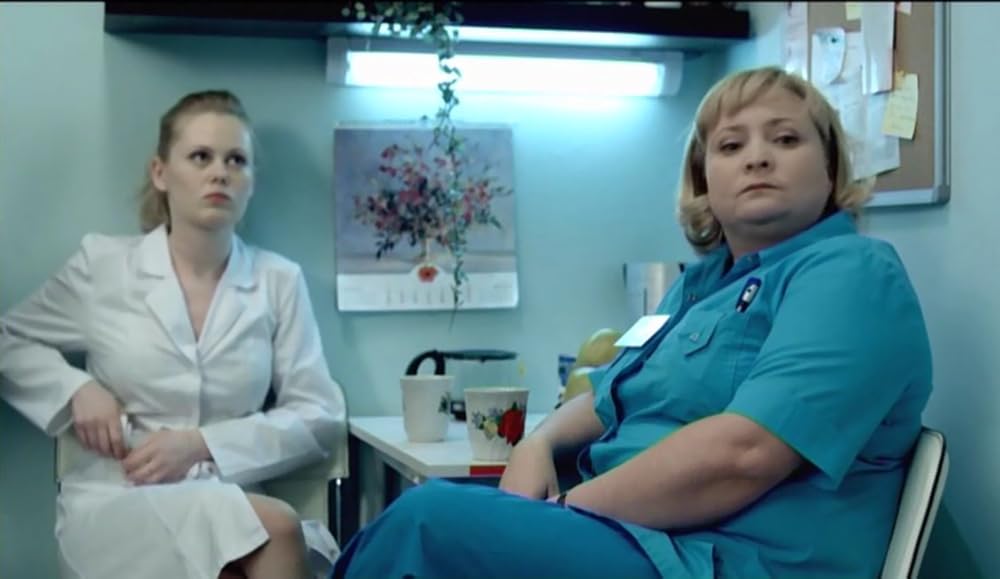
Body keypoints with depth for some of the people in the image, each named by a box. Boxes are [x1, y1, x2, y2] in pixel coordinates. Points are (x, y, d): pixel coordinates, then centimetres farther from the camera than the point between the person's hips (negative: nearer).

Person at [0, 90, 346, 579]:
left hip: (229, 504, 3)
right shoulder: (102, 265, 3)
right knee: (275, 527, -32)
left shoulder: (279, 280, 5)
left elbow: (319, 415, 3)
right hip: (112, 503, -2)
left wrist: (204, 445, -11)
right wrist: (76, 389, -4)